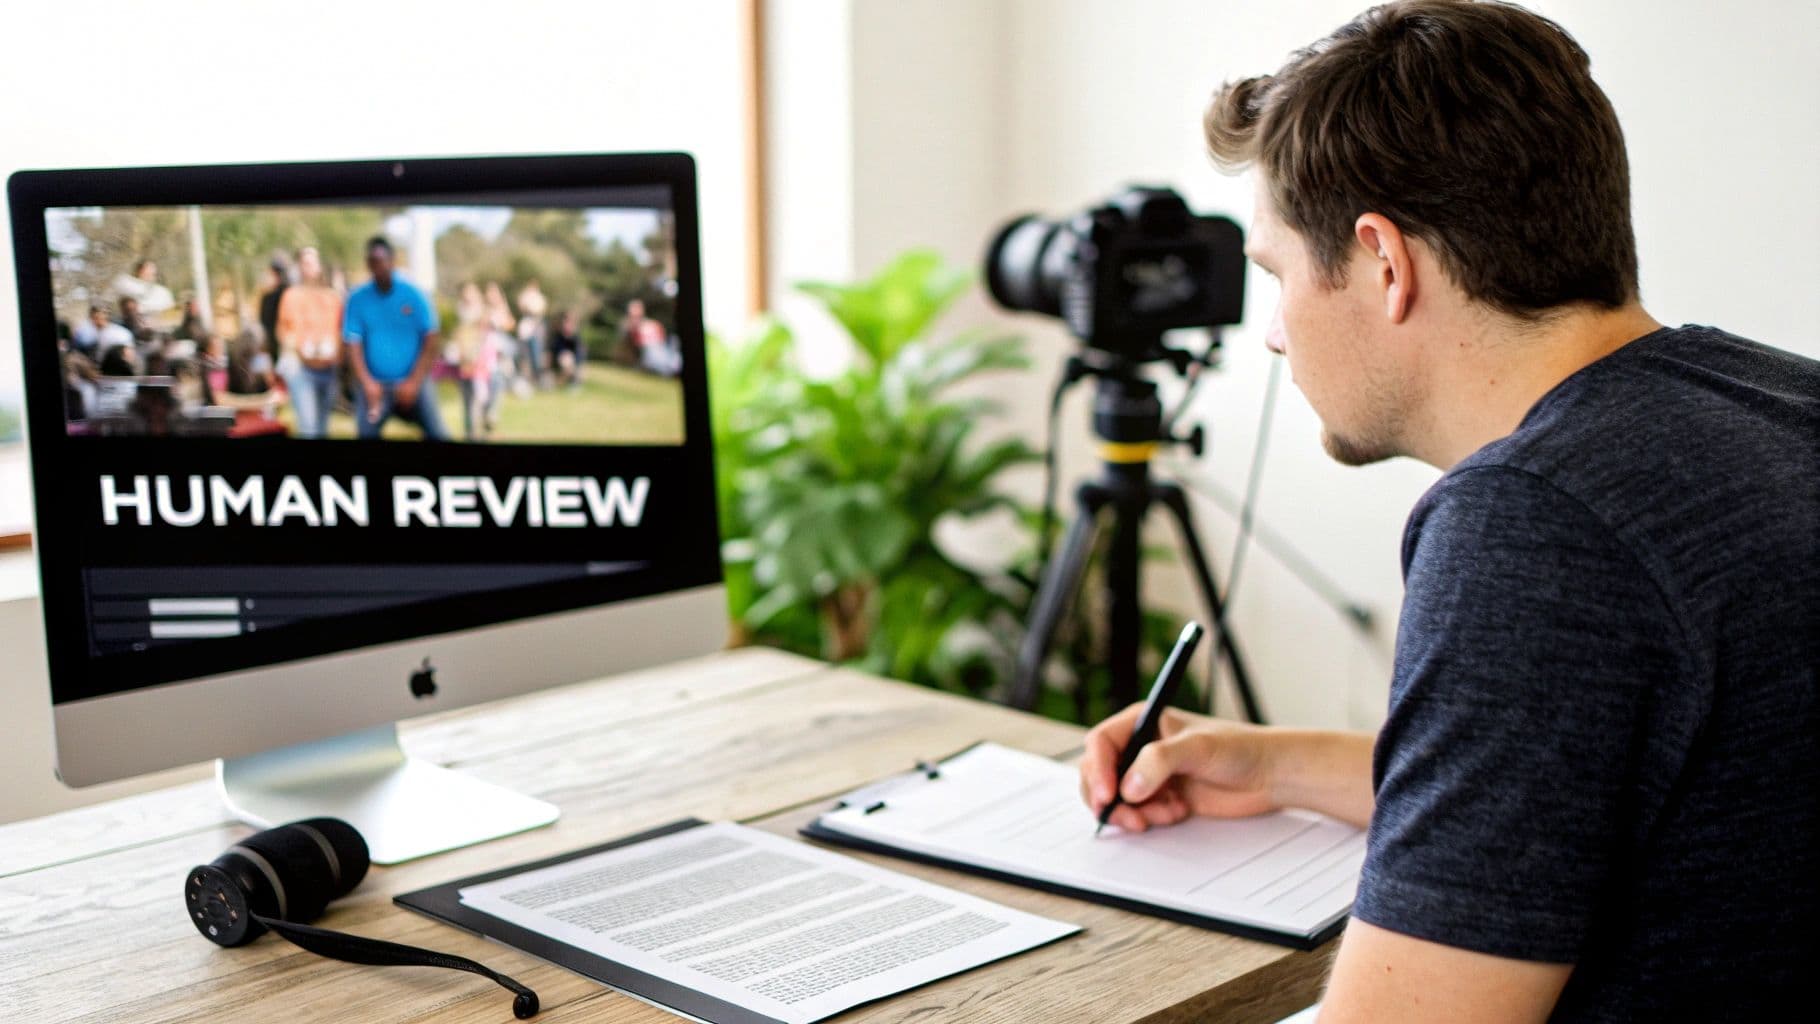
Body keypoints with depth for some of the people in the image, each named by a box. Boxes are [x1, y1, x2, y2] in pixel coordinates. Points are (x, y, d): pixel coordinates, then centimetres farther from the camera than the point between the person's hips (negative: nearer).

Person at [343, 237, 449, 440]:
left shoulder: (413, 295, -1)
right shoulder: (357, 299, 1)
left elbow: (431, 341, -2)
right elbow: (353, 345, -1)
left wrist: (414, 381, -10)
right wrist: (367, 382, -15)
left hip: (412, 382, 0)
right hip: (374, 384, 1)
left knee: (438, 435, -14)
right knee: (366, 433, -14)